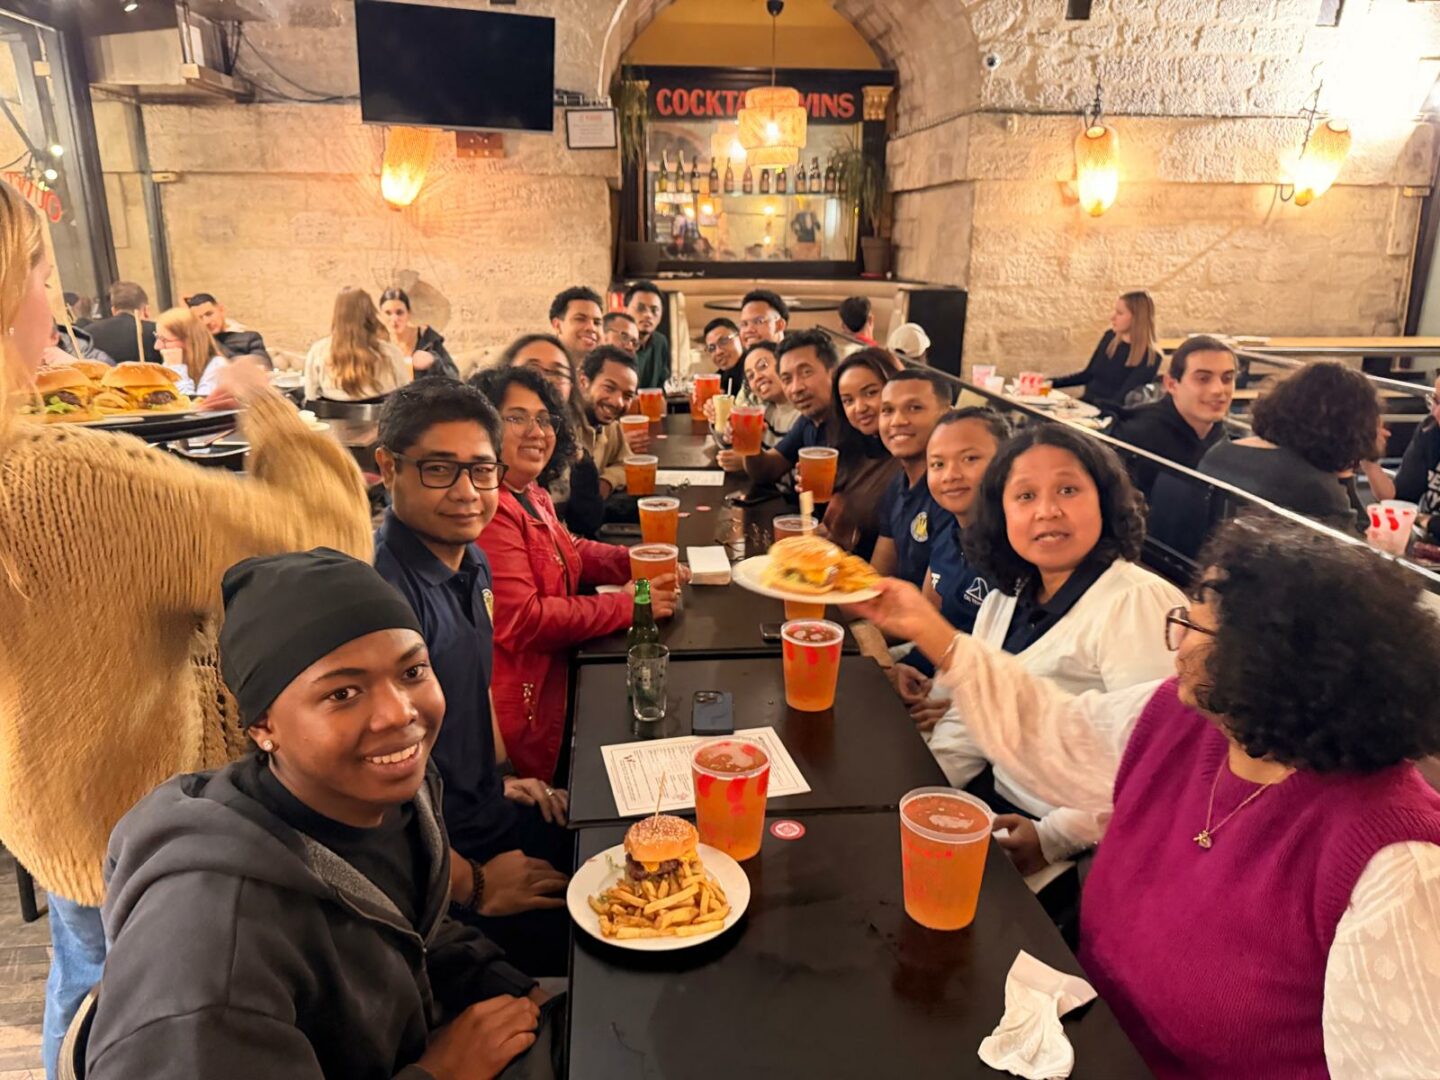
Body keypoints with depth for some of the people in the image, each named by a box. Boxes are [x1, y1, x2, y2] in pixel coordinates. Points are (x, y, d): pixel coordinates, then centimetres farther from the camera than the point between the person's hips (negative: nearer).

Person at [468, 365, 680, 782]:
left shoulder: (532, 495, 8)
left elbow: (570, 551, 20)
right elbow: (521, 621, -29)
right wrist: (628, 605, -21)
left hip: (554, 681, 10)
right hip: (517, 709, -10)